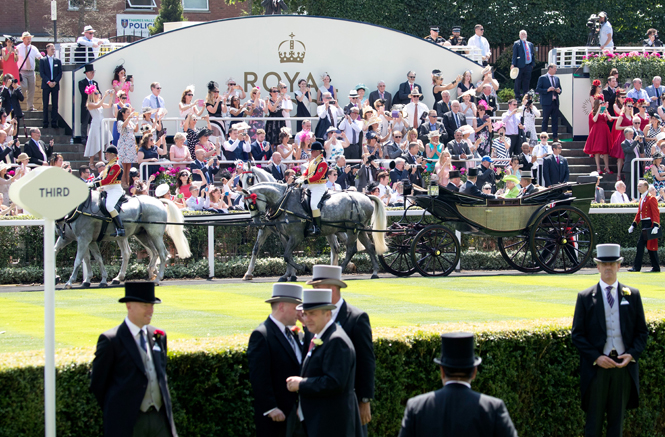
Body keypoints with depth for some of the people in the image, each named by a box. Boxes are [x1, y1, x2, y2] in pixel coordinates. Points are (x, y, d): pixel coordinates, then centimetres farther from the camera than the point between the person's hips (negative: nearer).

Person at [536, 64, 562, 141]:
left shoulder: (556, 79, 16)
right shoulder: (542, 78, -1)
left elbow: (559, 89, 25)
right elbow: (538, 89, -6)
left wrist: (559, 91, 1)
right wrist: (547, 90, -17)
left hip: (555, 102, 5)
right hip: (547, 102, -5)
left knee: (555, 120, 4)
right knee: (545, 120, -1)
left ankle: (555, 137, 8)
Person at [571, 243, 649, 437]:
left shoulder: (632, 295, 7)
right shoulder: (585, 297, 2)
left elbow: (642, 332, 9)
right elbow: (577, 334, 1)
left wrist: (632, 354, -8)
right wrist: (596, 357, -12)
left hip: (624, 365, 2)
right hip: (596, 366, -2)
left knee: (617, 421, 7)